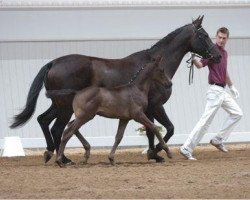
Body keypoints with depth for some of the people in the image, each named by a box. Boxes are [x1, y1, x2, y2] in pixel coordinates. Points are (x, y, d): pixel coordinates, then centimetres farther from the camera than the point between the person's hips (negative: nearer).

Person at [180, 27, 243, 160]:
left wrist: (232, 87, 34)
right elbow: (200, 65, -25)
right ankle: (187, 149, -13)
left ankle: (218, 140, 14)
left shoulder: (224, 53, 14)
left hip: (223, 91, 9)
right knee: (206, 121, -12)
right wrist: (193, 59, -45)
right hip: (215, 90, -9)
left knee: (237, 113, 13)